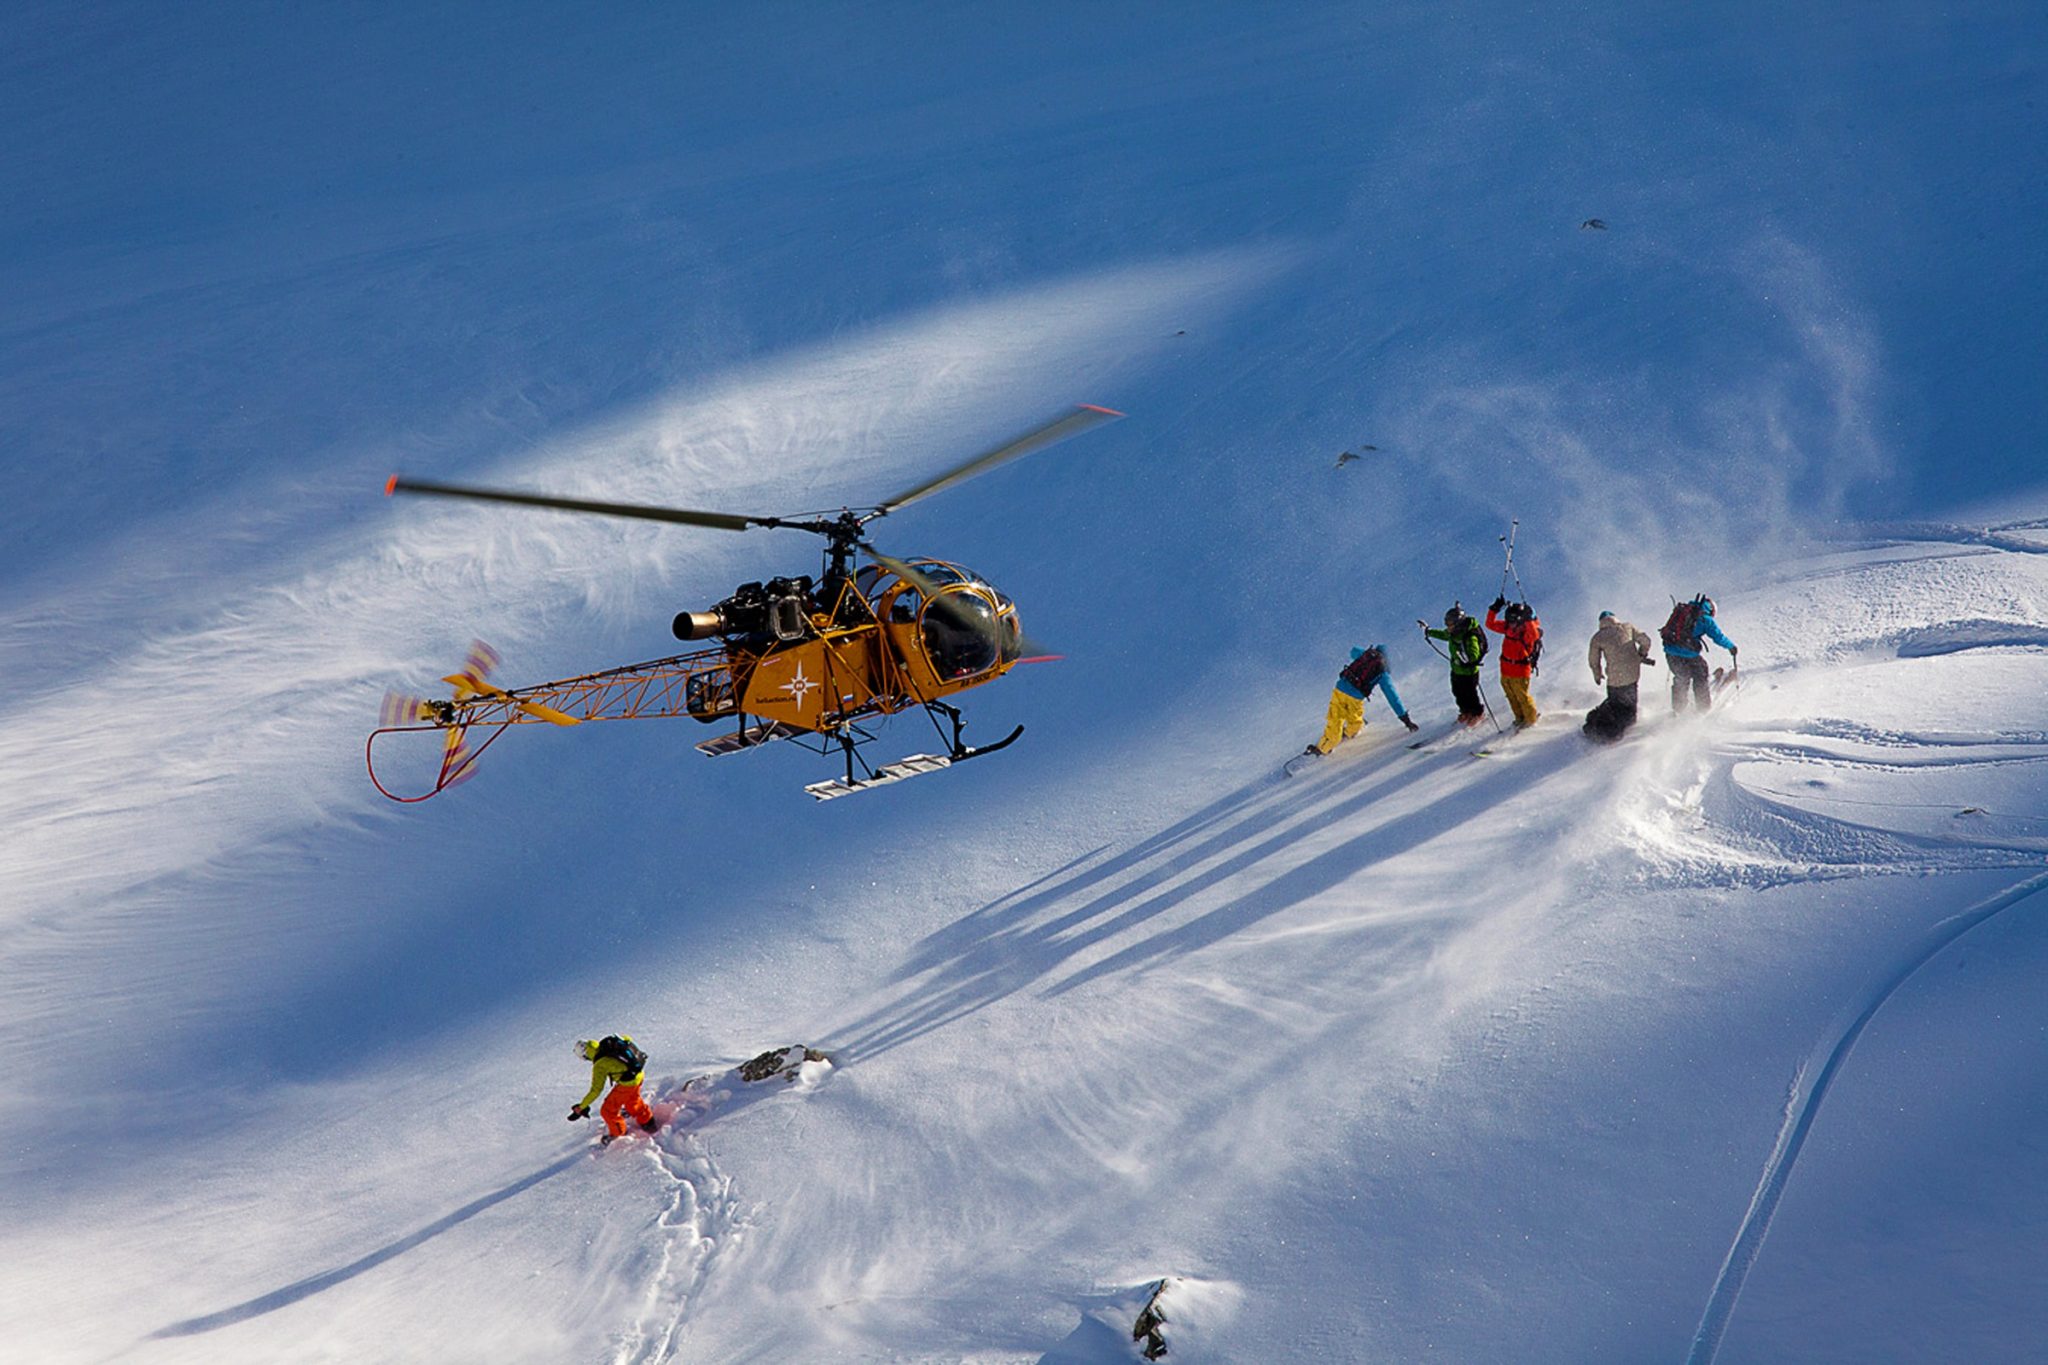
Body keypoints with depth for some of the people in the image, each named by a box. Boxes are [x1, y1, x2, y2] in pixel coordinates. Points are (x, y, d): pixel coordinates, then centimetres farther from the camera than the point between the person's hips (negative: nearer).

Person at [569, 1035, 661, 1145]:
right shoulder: (607, 1043, -5)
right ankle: (647, 1122, 59)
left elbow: (595, 1090, -23)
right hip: (639, 1073, 8)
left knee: (608, 1110, 11)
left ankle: (619, 1135, 35)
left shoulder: (600, 1065, -24)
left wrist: (581, 1107, -14)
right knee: (632, 1100, 37)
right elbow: (627, 1039, 15)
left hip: (628, 1083, -8)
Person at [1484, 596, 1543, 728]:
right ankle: (1520, 718, 39)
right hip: (1506, 670, 7)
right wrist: (1494, 609, -9)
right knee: (1512, 697, 20)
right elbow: (1490, 624, 4)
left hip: (1520, 672, -7)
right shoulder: (1508, 627, -2)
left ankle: (1531, 719, 28)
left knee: (1522, 696, 6)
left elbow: (1534, 635, -45)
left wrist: (1528, 620, -53)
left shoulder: (1527, 630, -21)